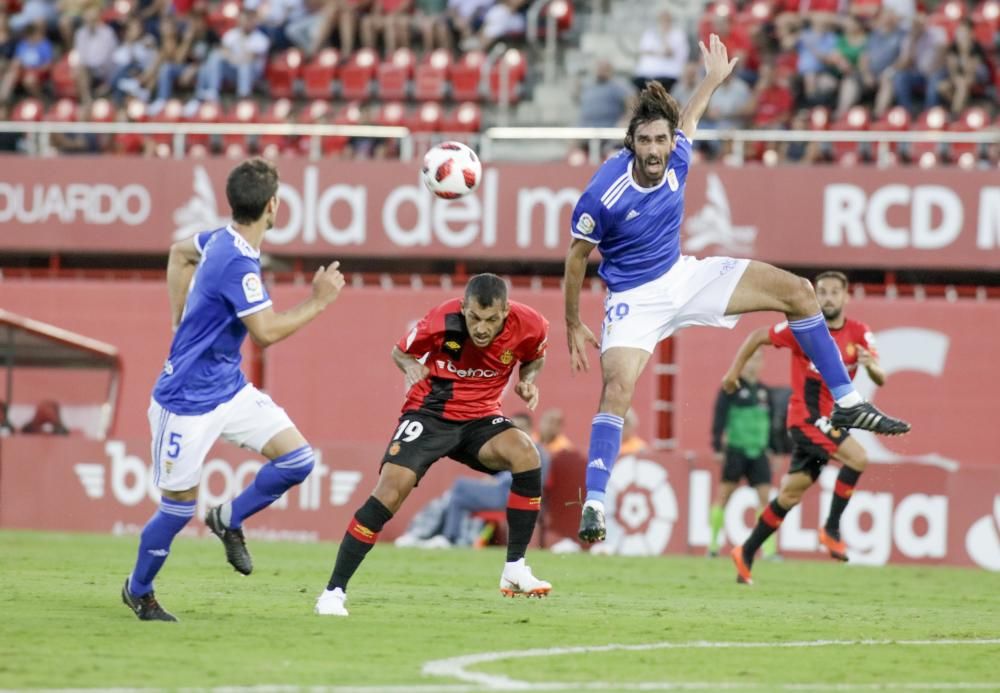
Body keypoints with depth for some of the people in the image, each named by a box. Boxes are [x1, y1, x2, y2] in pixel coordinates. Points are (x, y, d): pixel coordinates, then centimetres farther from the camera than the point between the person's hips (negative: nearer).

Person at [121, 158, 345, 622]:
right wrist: (318, 301, -16)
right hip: (189, 400, -9)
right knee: (181, 504, 2)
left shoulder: (223, 240, 3)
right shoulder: (238, 262, -26)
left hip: (230, 388, 9)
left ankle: (228, 519, 18)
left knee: (297, 459, -3)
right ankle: (137, 591, 23)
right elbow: (266, 332, -26)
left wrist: (181, 320, 22)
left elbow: (180, 252, 23)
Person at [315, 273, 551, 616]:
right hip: (429, 411, -2)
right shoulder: (443, 320, -22)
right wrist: (411, 367, -24)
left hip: (480, 417, 2)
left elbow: (534, 357, 11)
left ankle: (515, 571, -15)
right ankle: (334, 591, -11)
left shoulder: (528, 325, -15)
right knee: (390, 491, -21)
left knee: (526, 455, -27)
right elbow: (401, 352, -1)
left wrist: (528, 380, -10)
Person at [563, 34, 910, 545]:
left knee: (796, 291, -3)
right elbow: (577, 257, -11)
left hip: (683, 275, 6)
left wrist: (712, 80, 25)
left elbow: (686, 119, 15)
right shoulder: (603, 195, -26)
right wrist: (572, 325, -5)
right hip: (634, 299, -6)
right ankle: (593, 506, -27)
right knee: (618, 389, -29)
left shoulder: (676, 159, -12)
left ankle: (847, 404, 5)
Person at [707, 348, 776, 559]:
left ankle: (769, 549, -4)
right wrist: (718, 447, -11)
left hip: (758, 452, 5)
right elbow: (719, 417, -6)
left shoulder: (764, 390, 13)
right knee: (724, 494, 0)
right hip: (736, 450, -5)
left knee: (765, 496, -3)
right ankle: (713, 543, 9)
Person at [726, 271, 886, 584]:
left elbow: (881, 379, -5)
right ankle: (832, 529, -14)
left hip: (832, 420, 5)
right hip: (807, 415, -5)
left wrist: (872, 365, -27)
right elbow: (758, 337, 2)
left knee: (792, 491, 10)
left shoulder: (859, 333, 1)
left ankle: (747, 553, 20)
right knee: (857, 457, -25)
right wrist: (734, 370, 2)